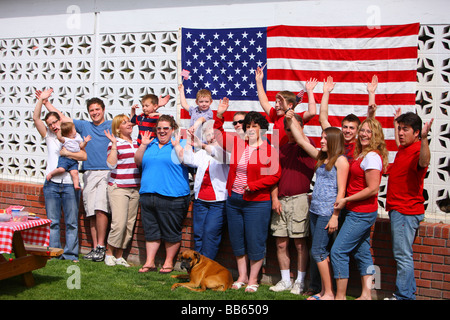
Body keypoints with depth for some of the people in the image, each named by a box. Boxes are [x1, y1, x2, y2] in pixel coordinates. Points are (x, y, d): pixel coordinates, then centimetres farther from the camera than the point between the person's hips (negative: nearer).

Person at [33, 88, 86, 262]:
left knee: (71, 222, 1)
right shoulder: (49, 136, 12)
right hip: (51, 184, 3)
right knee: (53, 222, 4)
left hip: (70, 184, -2)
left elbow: (84, 156, -8)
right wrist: (41, 100, -5)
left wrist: (66, 152, -11)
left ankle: (70, 254, 5)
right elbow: (36, 118, 2)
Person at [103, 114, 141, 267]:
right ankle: (109, 253, 4)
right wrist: (114, 144, -17)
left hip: (135, 188, 6)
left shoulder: (137, 143, 14)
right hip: (118, 187, -6)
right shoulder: (115, 143, -2)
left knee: (129, 224, 4)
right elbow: (111, 164, -15)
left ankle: (119, 256, 13)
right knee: (119, 223, -14)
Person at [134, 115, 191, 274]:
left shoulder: (181, 144, 3)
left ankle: (169, 262, 14)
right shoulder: (151, 144, 19)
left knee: (171, 232, 1)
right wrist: (143, 145, 4)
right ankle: (149, 262, 17)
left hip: (171, 197, -5)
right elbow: (138, 161, 14)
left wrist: (176, 145, -13)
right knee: (151, 231, 10)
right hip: (147, 195, 5)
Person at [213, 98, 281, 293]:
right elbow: (219, 134, 18)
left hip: (256, 202, -5)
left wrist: (253, 185, -19)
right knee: (237, 241, 13)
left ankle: (253, 280, 16)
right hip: (234, 200, 6)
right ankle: (242, 277, 26)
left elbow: (275, 175, -12)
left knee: (255, 242, 2)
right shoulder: (237, 144, 7)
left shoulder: (269, 150, -8)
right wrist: (219, 115, 4)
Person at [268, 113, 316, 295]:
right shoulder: (281, 149, 17)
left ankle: (300, 282, 11)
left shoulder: (307, 144, 1)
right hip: (281, 200, 5)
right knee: (281, 243, 6)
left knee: (300, 243, 0)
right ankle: (285, 281, 18)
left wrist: (291, 116, -14)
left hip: (300, 199, -5)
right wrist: (275, 198, 4)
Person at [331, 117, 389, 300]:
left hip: (361, 214, -10)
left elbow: (373, 189, -21)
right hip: (362, 212, 10)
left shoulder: (372, 156, -17)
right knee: (362, 252, 13)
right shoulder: (362, 155, 13)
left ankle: (340, 296, -1)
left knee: (338, 251, -7)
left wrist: (346, 199, -16)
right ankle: (366, 294, 21)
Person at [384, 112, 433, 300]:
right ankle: (408, 294, 24)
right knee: (402, 255, 15)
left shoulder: (418, 149, -17)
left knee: (403, 255, -8)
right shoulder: (403, 149, 14)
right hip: (398, 209, 11)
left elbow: (424, 162, -42)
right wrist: (396, 123, 49)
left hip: (406, 211, -11)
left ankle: (404, 296, -1)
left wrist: (424, 138, -56)